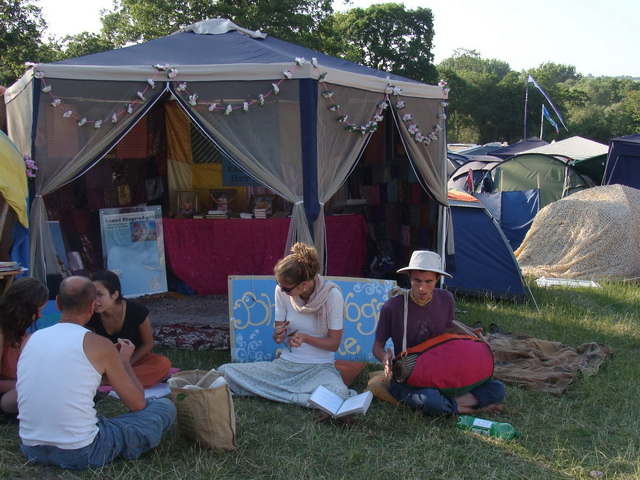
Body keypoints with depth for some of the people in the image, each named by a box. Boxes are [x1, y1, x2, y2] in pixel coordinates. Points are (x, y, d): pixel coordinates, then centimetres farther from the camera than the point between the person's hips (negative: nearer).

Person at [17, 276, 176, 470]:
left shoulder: (33, 339, 4)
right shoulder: (99, 345, -10)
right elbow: (137, 403, -2)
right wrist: (125, 361, 14)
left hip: (31, 450, 6)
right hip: (79, 454, -6)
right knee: (166, 407, 5)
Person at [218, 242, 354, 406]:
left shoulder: (331, 295, -13)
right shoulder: (281, 291, -4)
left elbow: (334, 343, -8)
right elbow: (278, 334, 3)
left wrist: (305, 338, -25)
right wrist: (279, 335, -21)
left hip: (319, 368, -3)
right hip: (285, 363, 3)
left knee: (339, 394, -38)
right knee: (225, 371, -14)